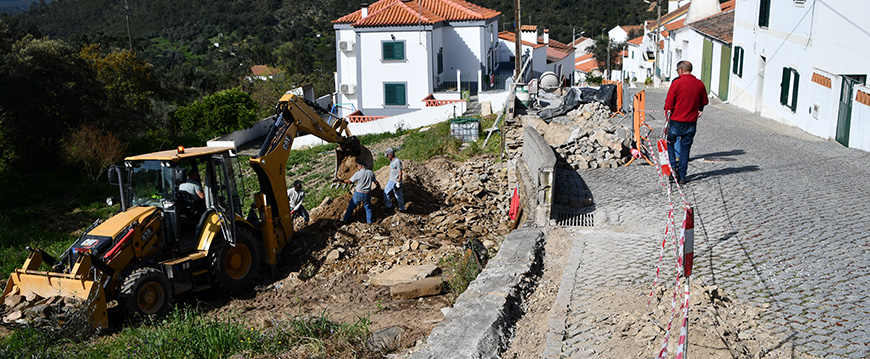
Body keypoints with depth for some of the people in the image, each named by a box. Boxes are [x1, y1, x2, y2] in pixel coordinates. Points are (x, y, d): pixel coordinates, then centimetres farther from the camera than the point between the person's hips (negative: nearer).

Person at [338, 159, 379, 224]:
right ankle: (369, 221, 26)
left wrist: (340, 180, -2)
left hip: (358, 194, -3)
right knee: (368, 208, 21)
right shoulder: (371, 173, -2)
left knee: (351, 207, 14)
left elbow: (349, 182, -10)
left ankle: (345, 220, 22)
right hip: (367, 194, 3)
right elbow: (376, 182, 8)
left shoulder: (358, 174, -14)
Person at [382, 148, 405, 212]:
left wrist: (398, 183, -21)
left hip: (396, 182, -9)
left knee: (398, 196, 4)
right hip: (391, 181, 9)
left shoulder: (397, 161, -21)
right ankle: (389, 206, 26)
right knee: (386, 192, 12)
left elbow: (400, 173, -21)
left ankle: (402, 209, 19)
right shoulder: (392, 161, 8)